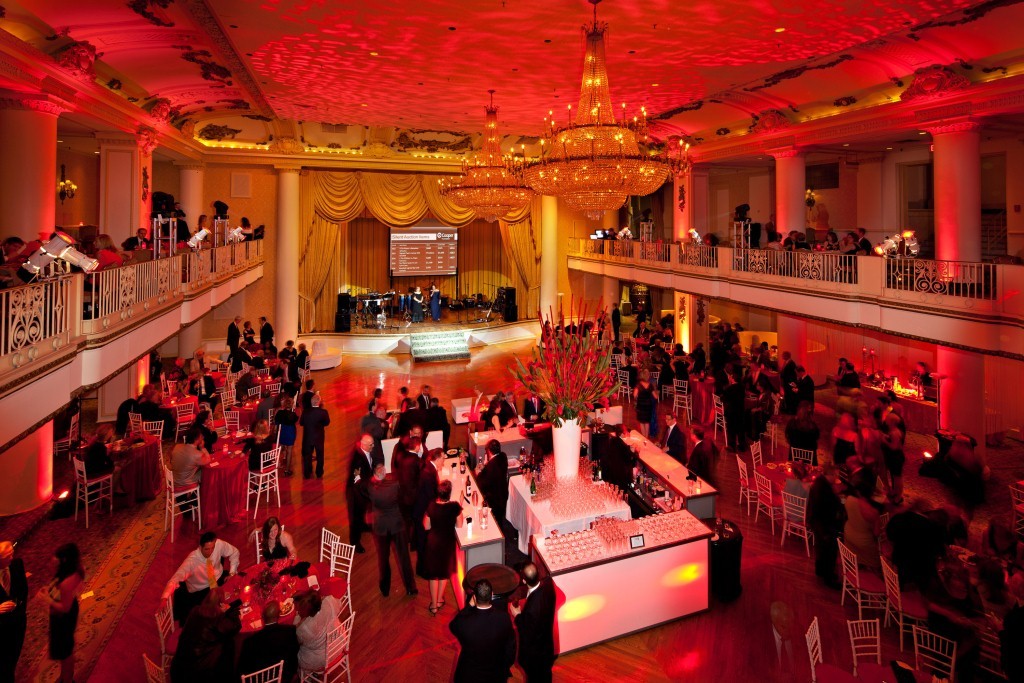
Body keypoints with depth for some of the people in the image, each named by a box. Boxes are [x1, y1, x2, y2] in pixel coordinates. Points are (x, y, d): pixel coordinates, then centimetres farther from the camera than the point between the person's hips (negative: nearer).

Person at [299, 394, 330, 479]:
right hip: (319, 437, 0)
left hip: (308, 438, 0)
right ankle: (319, 473, 27)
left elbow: (301, 422, -3)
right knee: (320, 456, 17)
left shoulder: (305, 412, -16)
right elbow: (327, 422, -5)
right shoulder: (323, 412, -20)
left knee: (307, 456, 15)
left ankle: (307, 474, 22)